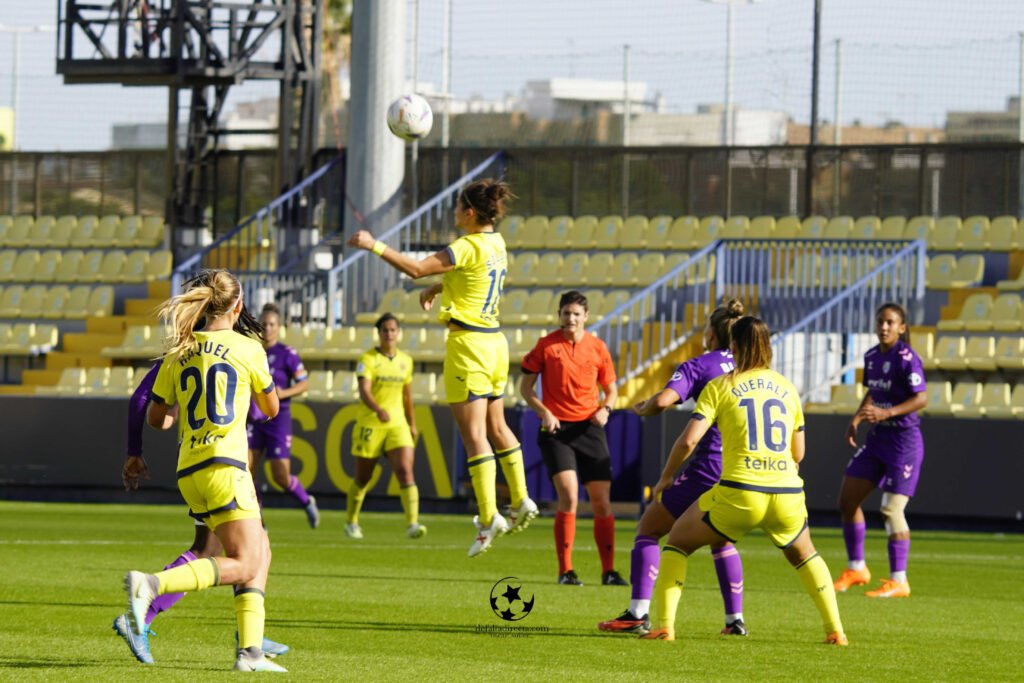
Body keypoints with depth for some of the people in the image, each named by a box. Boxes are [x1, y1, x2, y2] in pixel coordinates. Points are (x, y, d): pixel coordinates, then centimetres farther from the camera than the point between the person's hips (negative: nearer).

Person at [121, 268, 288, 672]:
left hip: (190, 471, 7)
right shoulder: (248, 349, -1)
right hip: (224, 465, -7)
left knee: (260, 552, 16)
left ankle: (251, 649, 5)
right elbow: (271, 409, 12)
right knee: (243, 566, -9)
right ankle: (151, 584, -28)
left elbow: (155, 418, 16)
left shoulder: (178, 353, 11)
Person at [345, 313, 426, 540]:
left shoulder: (406, 360, 9)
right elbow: (364, 391, -19)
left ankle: (412, 524, -24)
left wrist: (412, 423, 22)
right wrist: (379, 410, -37)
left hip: (397, 425, 3)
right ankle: (351, 523, 28)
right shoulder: (368, 359, -6)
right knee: (362, 478, 8)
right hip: (370, 425, -3)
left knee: (406, 471, -16)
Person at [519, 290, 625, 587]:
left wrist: (605, 409, -6)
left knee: (602, 501, 0)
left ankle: (609, 571, 10)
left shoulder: (597, 347, 6)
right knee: (569, 495, -17)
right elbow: (526, 386, 5)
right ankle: (565, 570, -10)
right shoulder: (546, 346, 0)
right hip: (556, 429, -3)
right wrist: (544, 413, -11)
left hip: (589, 428, 3)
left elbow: (611, 389, 15)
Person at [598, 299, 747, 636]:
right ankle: (735, 618, 20)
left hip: (709, 467, -6)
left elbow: (663, 401, -18)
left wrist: (642, 408, 1)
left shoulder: (697, 366, -5)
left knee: (648, 529, 7)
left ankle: (638, 613, -4)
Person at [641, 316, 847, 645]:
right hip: (787, 492, 3)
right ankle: (835, 629, 21)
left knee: (679, 541, 19)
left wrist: (665, 477, 11)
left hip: (739, 493, -3)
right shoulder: (787, 388, 14)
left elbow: (689, 439, -4)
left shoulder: (720, 387, 4)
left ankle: (664, 624, 6)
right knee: (803, 555, 32)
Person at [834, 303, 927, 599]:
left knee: (891, 509, -12)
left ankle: (899, 581, -4)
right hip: (877, 439, 8)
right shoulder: (872, 357, 8)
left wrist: (886, 413, -28)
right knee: (847, 499, 7)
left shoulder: (906, 358, -15)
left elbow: (921, 398, -20)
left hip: (904, 440, -8)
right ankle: (856, 569, 21)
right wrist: (856, 419, 8)